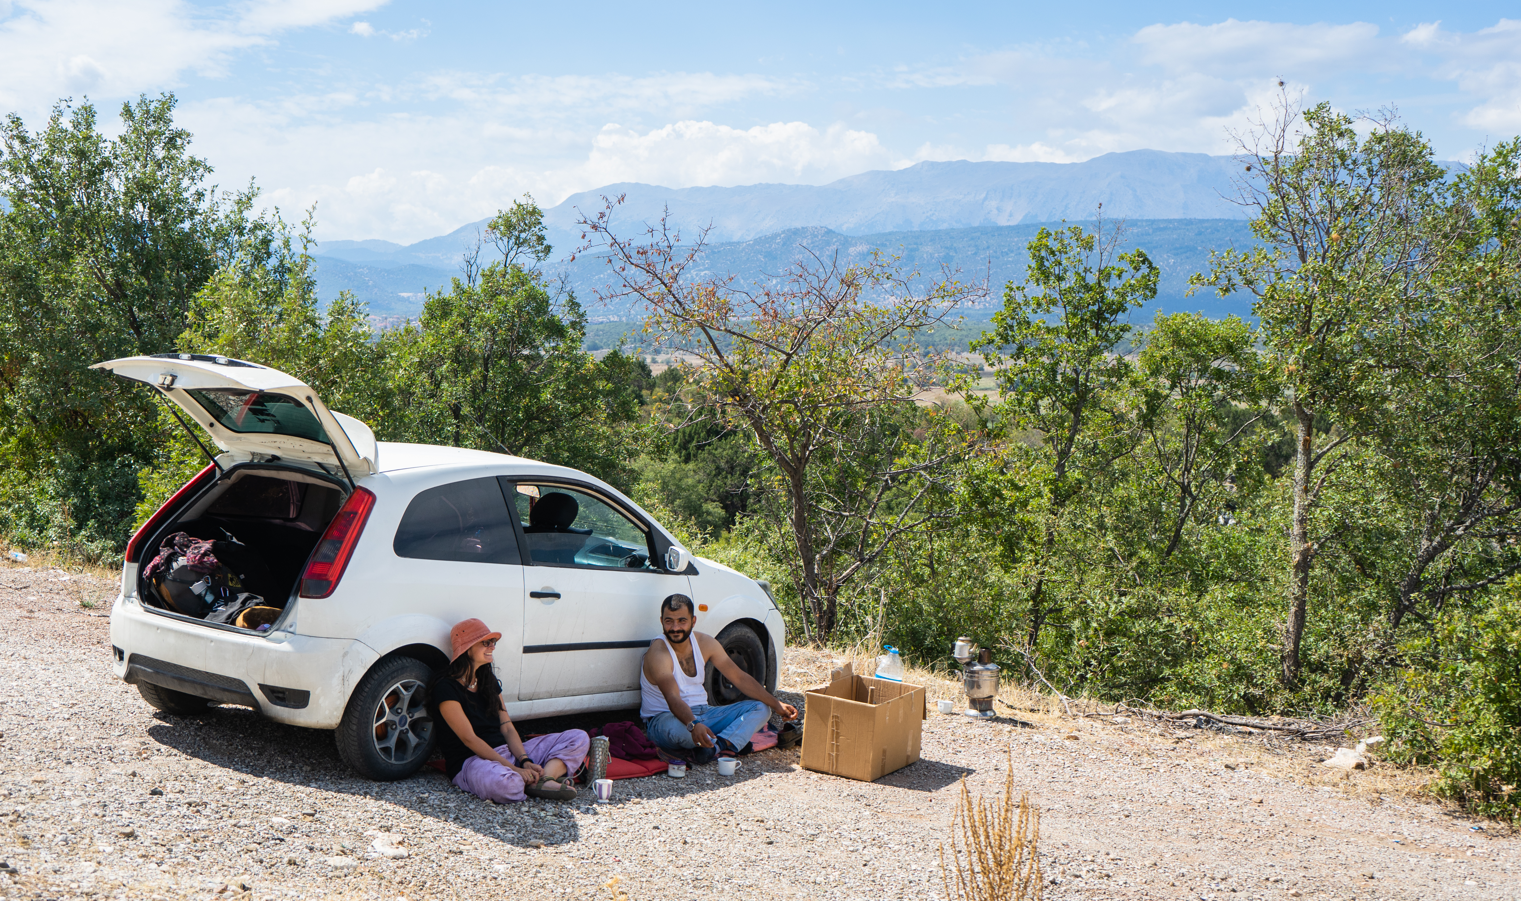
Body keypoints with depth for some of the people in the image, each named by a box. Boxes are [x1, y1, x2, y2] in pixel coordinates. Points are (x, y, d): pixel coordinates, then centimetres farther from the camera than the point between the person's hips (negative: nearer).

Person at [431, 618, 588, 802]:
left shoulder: (488, 680, 15)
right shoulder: (445, 688, -10)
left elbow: (507, 727, 10)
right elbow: (469, 738, -17)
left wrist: (525, 761, -9)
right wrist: (514, 769, -22)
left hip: (507, 751, 8)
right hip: (470, 761, -8)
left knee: (579, 738, -3)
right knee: (505, 783, -45)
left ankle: (544, 780, -28)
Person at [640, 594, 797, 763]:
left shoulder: (705, 643, 0)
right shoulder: (658, 653, -21)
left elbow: (739, 677, 4)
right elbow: (673, 700, -34)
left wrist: (777, 705, -4)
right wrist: (693, 725, -54)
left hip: (702, 714, 8)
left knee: (761, 708, -5)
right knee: (676, 728, -43)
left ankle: (716, 746, -28)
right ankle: (731, 743, -18)